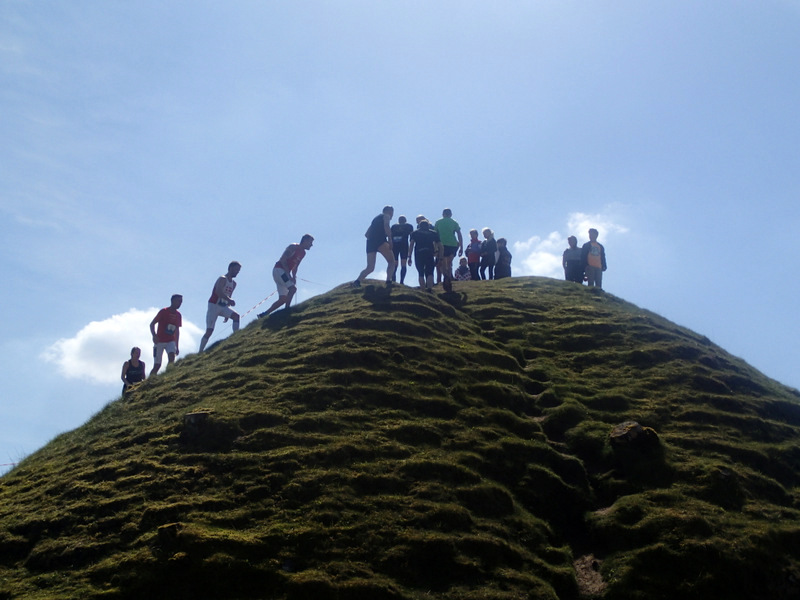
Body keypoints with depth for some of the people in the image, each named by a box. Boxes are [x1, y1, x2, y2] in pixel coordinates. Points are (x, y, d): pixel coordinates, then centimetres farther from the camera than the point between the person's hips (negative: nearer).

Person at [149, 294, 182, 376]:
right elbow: (152, 324, -6)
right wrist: (154, 335, -24)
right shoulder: (164, 311, -6)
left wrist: (177, 346, 16)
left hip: (170, 341, 4)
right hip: (160, 341, -3)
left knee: (172, 357, -25)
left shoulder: (178, 315, 8)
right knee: (157, 365, -4)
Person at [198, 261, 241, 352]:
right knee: (209, 331, -8)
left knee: (236, 316, -19)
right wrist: (230, 300, -39)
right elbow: (218, 292, -30)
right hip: (214, 306, -7)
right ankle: (200, 351, -2)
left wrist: (227, 314, 19)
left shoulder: (234, 284, 13)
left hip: (223, 307, 7)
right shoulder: (223, 279, -12)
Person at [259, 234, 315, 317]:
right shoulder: (293, 247, -11)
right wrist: (289, 275, -23)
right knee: (293, 288, -25)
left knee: (283, 299, 4)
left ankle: (264, 314, 7)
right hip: (279, 269, -9)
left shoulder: (303, 253, 14)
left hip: (284, 273, 9)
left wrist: (294, 277, 4)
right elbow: (283, 260, -18)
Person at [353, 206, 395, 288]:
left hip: (370, 241, 6)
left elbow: (366, 234, 28)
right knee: (391, 261, 4)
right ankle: (389, 281, -15)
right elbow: (386, 226, -11)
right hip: (380, 240, -6)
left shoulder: (376, 219, 33)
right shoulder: (386, 216, 13)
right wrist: (390, 239, -13)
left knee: (370, 268, 3)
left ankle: (357, 281, -19)